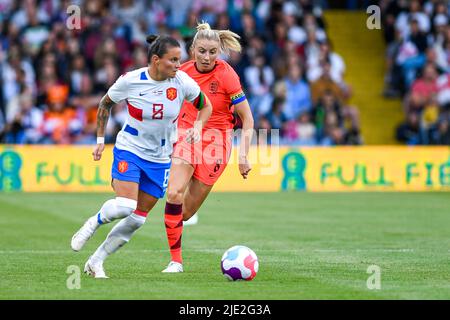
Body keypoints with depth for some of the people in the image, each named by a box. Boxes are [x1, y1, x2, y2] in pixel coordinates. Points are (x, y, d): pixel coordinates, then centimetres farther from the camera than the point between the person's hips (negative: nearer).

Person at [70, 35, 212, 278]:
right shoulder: (130, 81, -14)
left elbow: (205, 106, 7)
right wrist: (100, 140, 3)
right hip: (129, 149, -3)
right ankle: (94, 223, 8)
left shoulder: (183, 82, -10)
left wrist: (198, 126, -12)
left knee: (138, 219, 3)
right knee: (124, 207, -25)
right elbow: (105, 105, 4)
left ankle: (96, 261, 17)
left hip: (160, 159, 3)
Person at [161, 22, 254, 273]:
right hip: (187, 136, 2)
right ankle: (176, 260, -9)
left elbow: (247, 119, -11)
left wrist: (243, 156, -16)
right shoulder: (183, 71, -3)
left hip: (216, 140, -2)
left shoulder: (226, 75, -14)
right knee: (174, 193, -20)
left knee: (186, 211, -3)